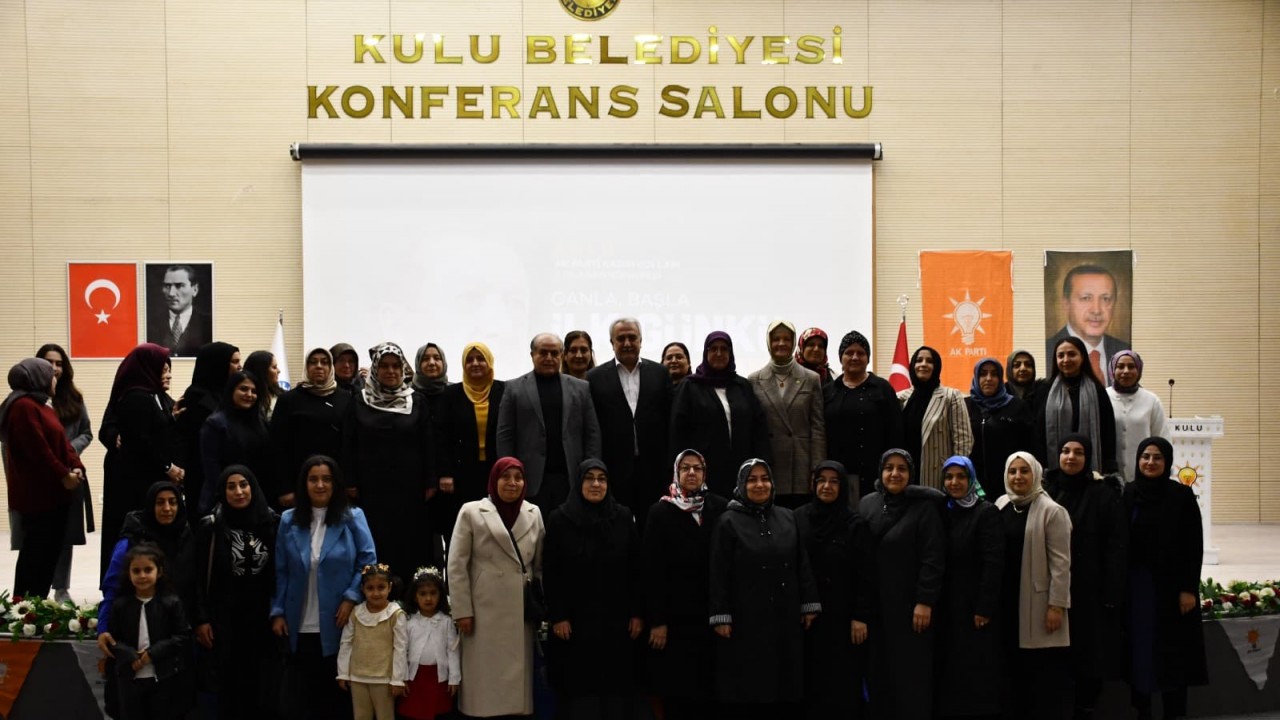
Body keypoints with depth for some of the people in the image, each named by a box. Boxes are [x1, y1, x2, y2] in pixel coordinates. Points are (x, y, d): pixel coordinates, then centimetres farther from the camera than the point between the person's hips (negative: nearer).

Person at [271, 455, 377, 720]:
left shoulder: (352, 517, -2)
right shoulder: (289, 520, 4)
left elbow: (368, 561, -4)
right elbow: (280, 571, 5)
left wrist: (351, 598, -13)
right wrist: (277, 611, 0)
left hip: (340, 623, -2)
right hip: (303, 626, 2)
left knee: (341, 690, 7)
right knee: (311, 691, 11)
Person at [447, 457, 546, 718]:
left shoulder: (534, 513, 9)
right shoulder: (471, 512, -1)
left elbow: (541, 564, 13)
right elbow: (457, 565, -2)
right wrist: (462, 610, -7)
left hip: (522, 611, 3)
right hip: (485, 611, -3)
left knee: (518, 675, 6)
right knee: (486, 677, 1)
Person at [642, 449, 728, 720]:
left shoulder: (720, 509, 3)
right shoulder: (660, 512, -2)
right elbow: (652, 569, -5)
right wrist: (656, 620, -10)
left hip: (711, 615, 2)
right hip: (675, 617, -2)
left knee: (709, 688, 3)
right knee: (676, 691, 1)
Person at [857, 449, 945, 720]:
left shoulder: (924, 507, -4)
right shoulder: (866, 505, 8)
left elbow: (933, 558, -9)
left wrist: (925, 601, -15)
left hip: (909, 604, -4)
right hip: (874, 604, 4)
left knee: (911, 674, -1)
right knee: (878, 672, 6)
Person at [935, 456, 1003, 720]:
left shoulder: (987, 512, -7)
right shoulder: (943, 512, 10)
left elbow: (994, 563, -14)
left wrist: (984, 608, -19)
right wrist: (934, 603, 3)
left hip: (975, 608, -5)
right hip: (948, 608, 6)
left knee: (977, 676, 0)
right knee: (950, 674, 8)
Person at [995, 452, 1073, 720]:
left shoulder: (1051, 511, -8)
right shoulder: (1000, 507, 9)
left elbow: (1061, 562, -11)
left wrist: (1057, 605, -15)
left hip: (1037, 605, -5)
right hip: (1005, 601, 5)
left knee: (1043, 680, -2)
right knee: (1010, 673, 11)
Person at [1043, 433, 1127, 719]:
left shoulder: (1103, 494, -5)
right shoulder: (1045, 490, 5)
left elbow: (1116, 546, -8)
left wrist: (1112, 593, -14)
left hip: (1090, 588, -3)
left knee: (1089, 651, 3)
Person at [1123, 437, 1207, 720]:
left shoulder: (1182, 495, -2)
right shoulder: (1126, 495, 4)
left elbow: (1195, 545, -4)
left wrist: (1189, 588, -11)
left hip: (1171, 586, -2)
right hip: (1135, 586, 2)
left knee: (1173, 655, 2)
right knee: (1139, 652, 6)